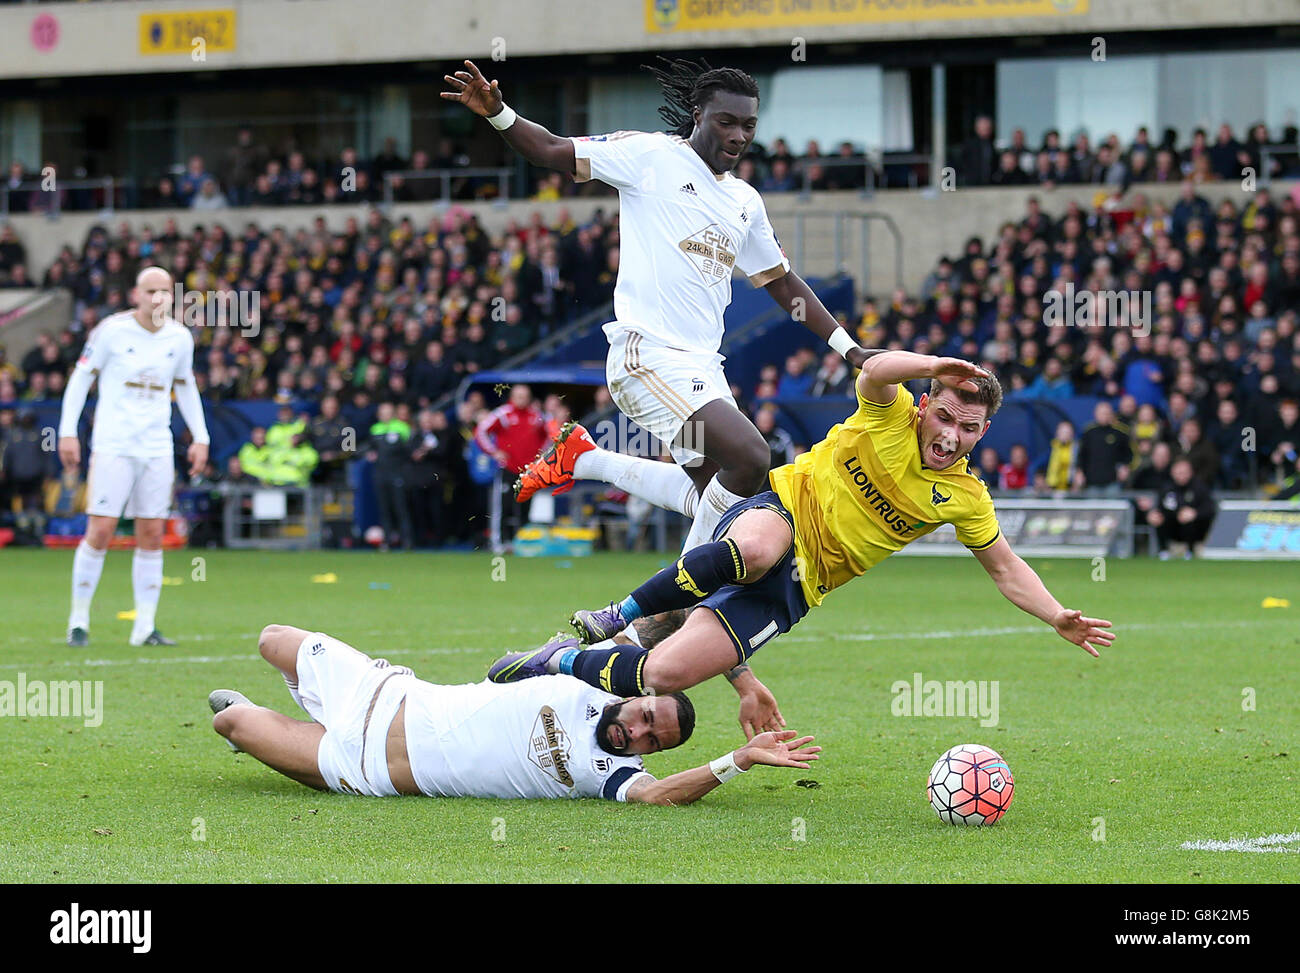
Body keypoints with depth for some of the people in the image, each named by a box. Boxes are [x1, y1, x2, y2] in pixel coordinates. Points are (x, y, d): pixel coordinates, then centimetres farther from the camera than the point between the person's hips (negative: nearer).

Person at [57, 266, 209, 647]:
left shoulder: (180, 338, 6)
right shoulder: (112, 330, -6)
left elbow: (186, 387, 20)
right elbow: (81, 378, 0)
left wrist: (200, 437, 15)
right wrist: (68, 431, -5)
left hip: (157, 448, 4)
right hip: (113, 445, -4)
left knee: (152, 536, 2)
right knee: (100, 531, -8)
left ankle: (145, 627, 8)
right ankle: (78, 621, 3)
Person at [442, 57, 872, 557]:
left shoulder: (746, 201, 18)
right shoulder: (652, 155, -2)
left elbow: (782, 282, 27)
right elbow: (552, 151, -4)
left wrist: (850, 348, 21)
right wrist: (497, 113, -22)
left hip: (702, 366, 8)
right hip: (649, 354, -8)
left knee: (711, 494, 8)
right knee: (750, 458, -23)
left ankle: (582, 460, 23)